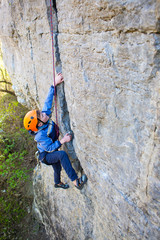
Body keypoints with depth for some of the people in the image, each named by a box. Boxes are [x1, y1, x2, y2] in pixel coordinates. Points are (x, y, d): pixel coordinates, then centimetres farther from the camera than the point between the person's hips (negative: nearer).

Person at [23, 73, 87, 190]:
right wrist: (63, 141, -34)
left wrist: (55, 84, -18)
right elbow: (50, 148, -29)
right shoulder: (41, 135, -35)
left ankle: (58, 183, 60)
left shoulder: (46, 114, -17)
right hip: (45, 156, -9)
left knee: (57, 168, 29)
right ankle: (76, 181, -35)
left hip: (52, 152, 9)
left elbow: (48, 102, -14)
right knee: (62, 154, -37)